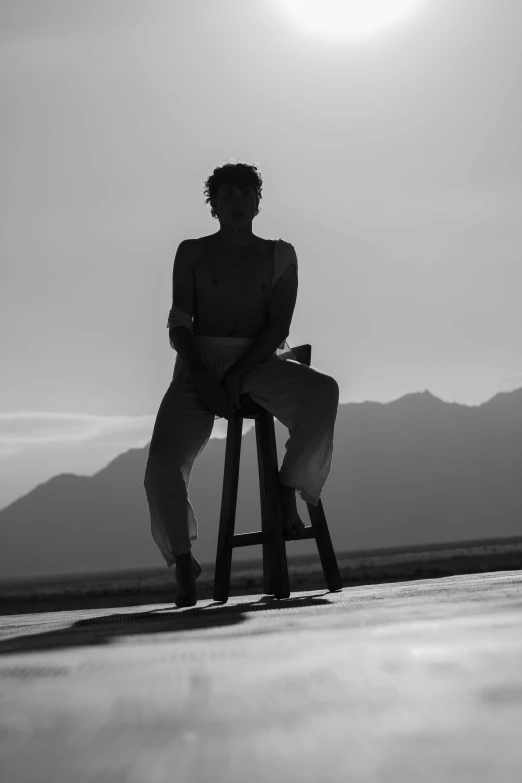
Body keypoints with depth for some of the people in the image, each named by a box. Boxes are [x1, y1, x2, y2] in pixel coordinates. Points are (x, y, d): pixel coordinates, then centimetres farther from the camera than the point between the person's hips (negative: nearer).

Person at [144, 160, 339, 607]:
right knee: (163, 465, -22)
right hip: (200, 362, 0)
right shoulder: (192, 253, 12)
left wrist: (237, 373, -15)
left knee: (323, 391, -32)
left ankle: (289, 492, -17)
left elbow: (279, 327, 1)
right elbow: (180, 326, 3)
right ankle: (183, 564, -4)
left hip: (260, 360, 0)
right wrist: (204, 378, -16)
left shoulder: (279, 255, 12)